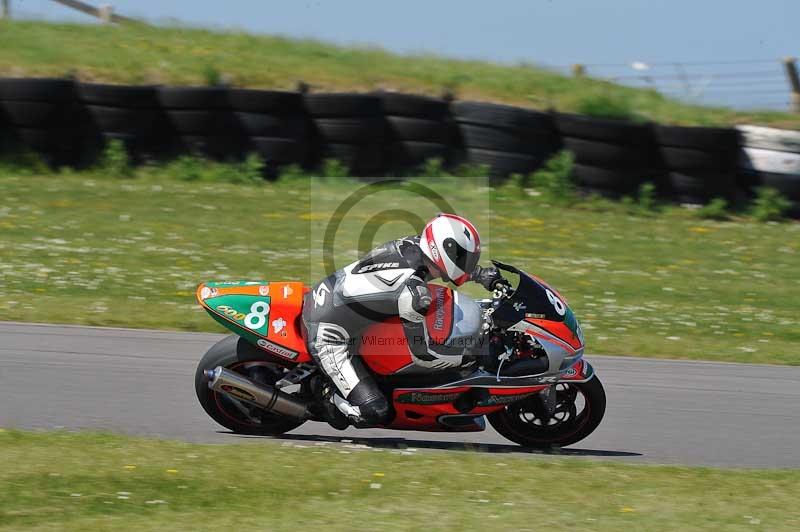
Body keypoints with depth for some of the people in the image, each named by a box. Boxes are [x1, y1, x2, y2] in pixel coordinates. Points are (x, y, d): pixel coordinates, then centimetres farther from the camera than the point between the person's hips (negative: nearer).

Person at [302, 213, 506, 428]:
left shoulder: (412, 244, -7)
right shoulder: (414, 291, -30)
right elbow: (421, 354, -20)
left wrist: (482, 275, 12)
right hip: (327, 335, -9)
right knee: (375, 412, -14)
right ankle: (331, 398, 12)